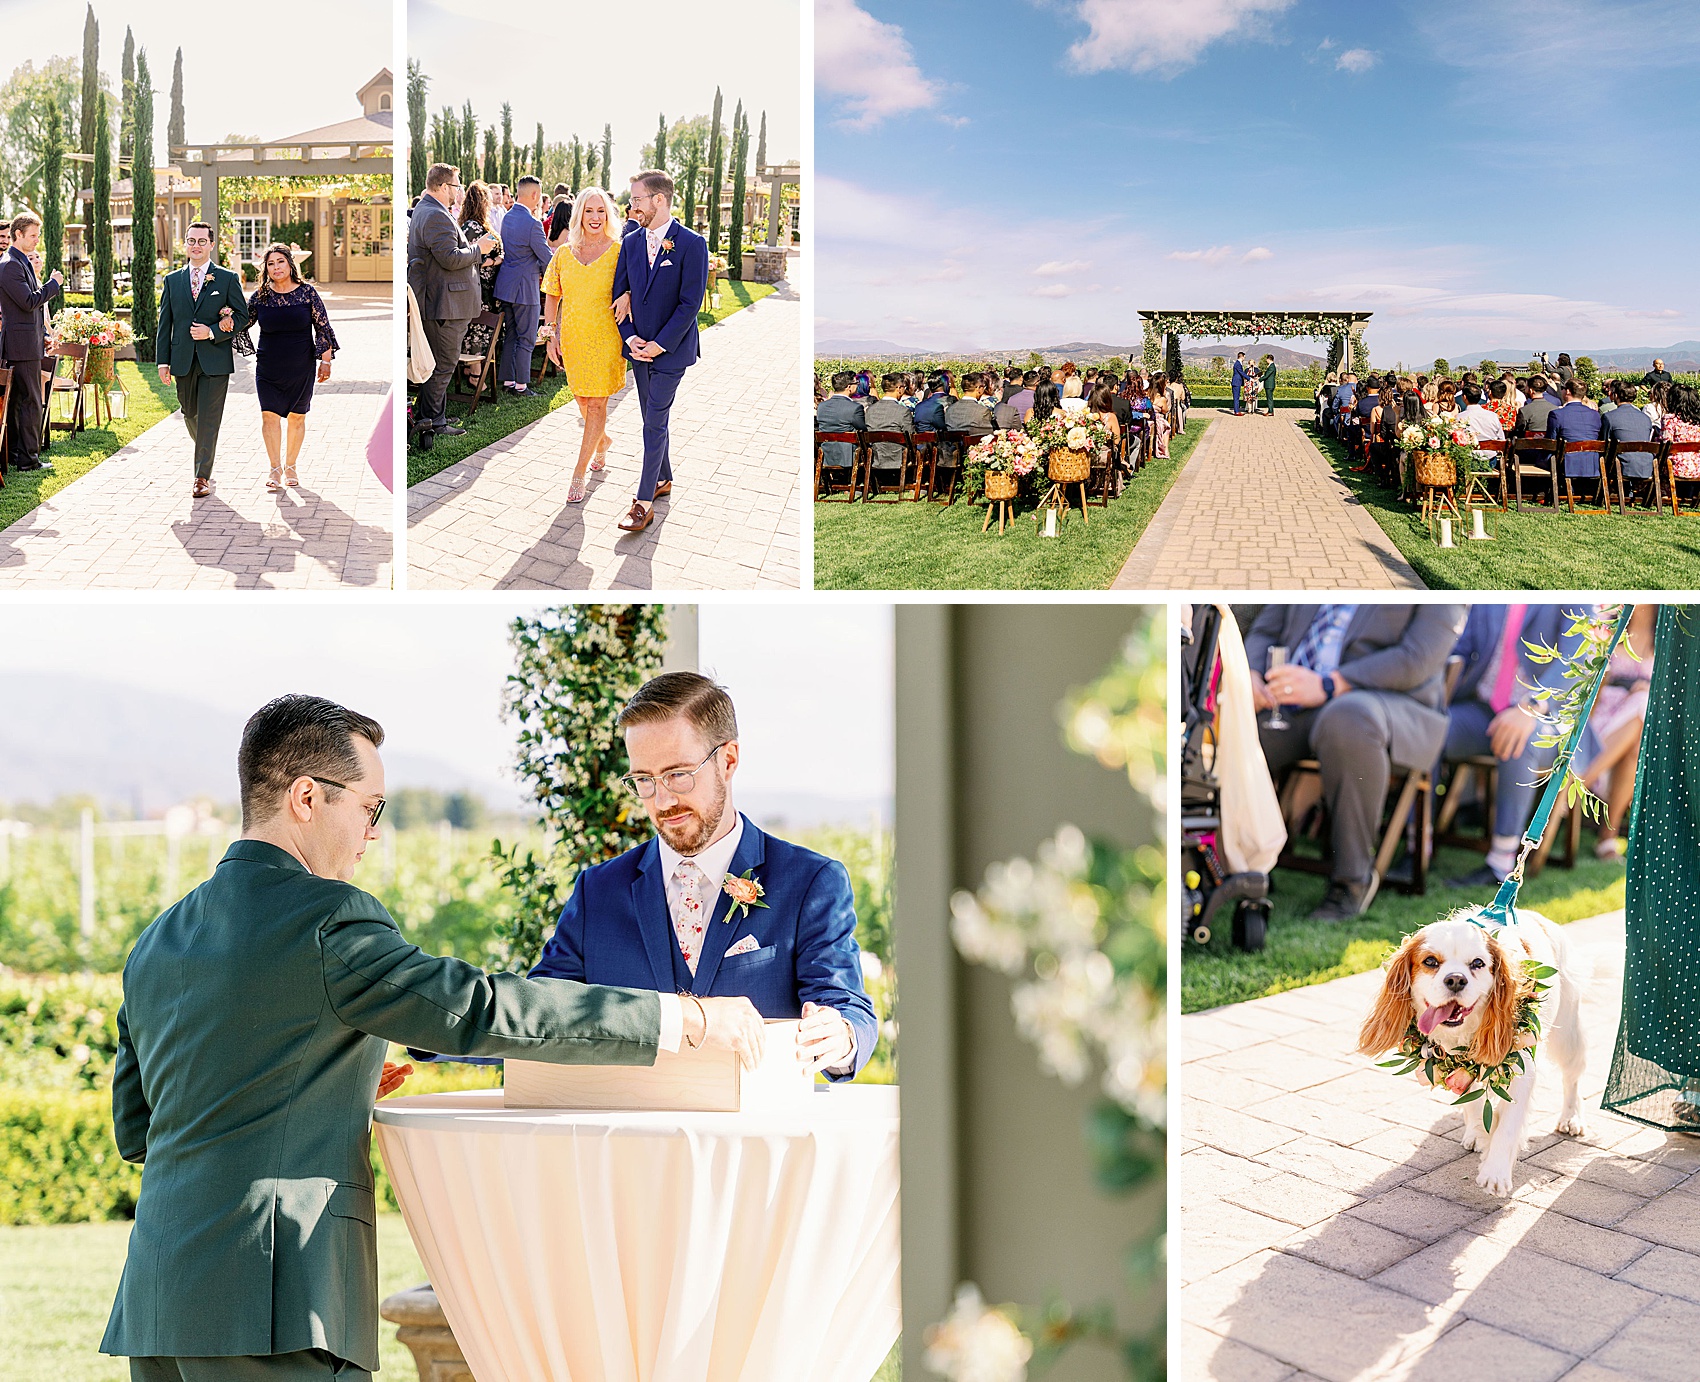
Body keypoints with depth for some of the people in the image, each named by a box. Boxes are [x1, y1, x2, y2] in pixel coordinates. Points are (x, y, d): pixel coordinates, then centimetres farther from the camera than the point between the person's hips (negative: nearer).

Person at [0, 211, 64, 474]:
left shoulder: (23, 262, 18)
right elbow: (29, 301, -21)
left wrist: (42, 333, 21)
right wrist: (53, 284, -10)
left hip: (29, 341, 10)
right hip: (23, 344, -10)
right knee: (31, 402, -8)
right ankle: (28, 459, -5)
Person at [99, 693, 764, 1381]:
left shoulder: (157, 939, 14)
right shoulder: (325, 919, -11)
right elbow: (480, 1009, -19)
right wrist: (687, 1015, -14)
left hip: (156, 1298, 9)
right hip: (268, 1309, -8)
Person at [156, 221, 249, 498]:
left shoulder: (228, 279, 2)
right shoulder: (172, 280, 10)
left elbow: (242, 316, 0)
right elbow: (165, 323, 9)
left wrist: (212, 332, -14)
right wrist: (163, 361, 2)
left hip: (215, 359, -3)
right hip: (183, 360, 4)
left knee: (209, 420, -6)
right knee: (190, 414, 14)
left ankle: (202, 477, -2)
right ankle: (206, 451, 41)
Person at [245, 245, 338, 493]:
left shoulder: (307, 292, -3)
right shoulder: (260, 296, 1)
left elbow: (323, 328, 1)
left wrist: (326, 360, -2)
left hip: (301, 368, -1)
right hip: (268, 368, 1)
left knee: (297, 417, 7)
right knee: (270, 415, -8)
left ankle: (290, 466, 22)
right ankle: (276, 470, -2)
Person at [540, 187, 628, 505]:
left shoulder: (619, 252, -4)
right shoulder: (563, 254, 5)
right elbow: (552, 297, 12)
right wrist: (551, 334, 5)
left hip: (606, 338, -4)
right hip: (573, 337, 4)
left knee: (596, 403, -4)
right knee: (581, 399, 14)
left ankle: (580, 473, 1)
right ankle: (602, 441, 45)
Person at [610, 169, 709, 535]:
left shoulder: (691, 244, -13)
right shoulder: (631, 243, 5)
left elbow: (690, 302, -15)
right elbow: (619, 292, 8)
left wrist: (659, 344, -16)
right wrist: (631, 338, -5)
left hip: (670, 350, -6)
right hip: (640, 348, 6)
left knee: (654, 424, -7)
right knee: (654, 420, 16)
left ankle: (644, 502, -4)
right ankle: (663, 479, 33)